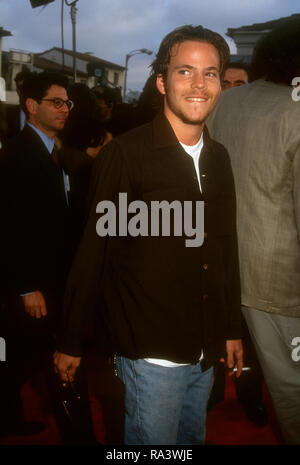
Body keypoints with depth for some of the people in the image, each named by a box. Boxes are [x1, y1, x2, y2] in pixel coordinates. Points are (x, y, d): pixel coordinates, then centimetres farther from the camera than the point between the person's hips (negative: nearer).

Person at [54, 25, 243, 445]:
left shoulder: (218, 159, 6)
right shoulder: (126, 153, -13)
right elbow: (93, 250, -12)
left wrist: (232, 329, 15)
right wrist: (70, 342, -8)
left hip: (205, 349, 6)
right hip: (151, 351, -6)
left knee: (193, 436, 22)